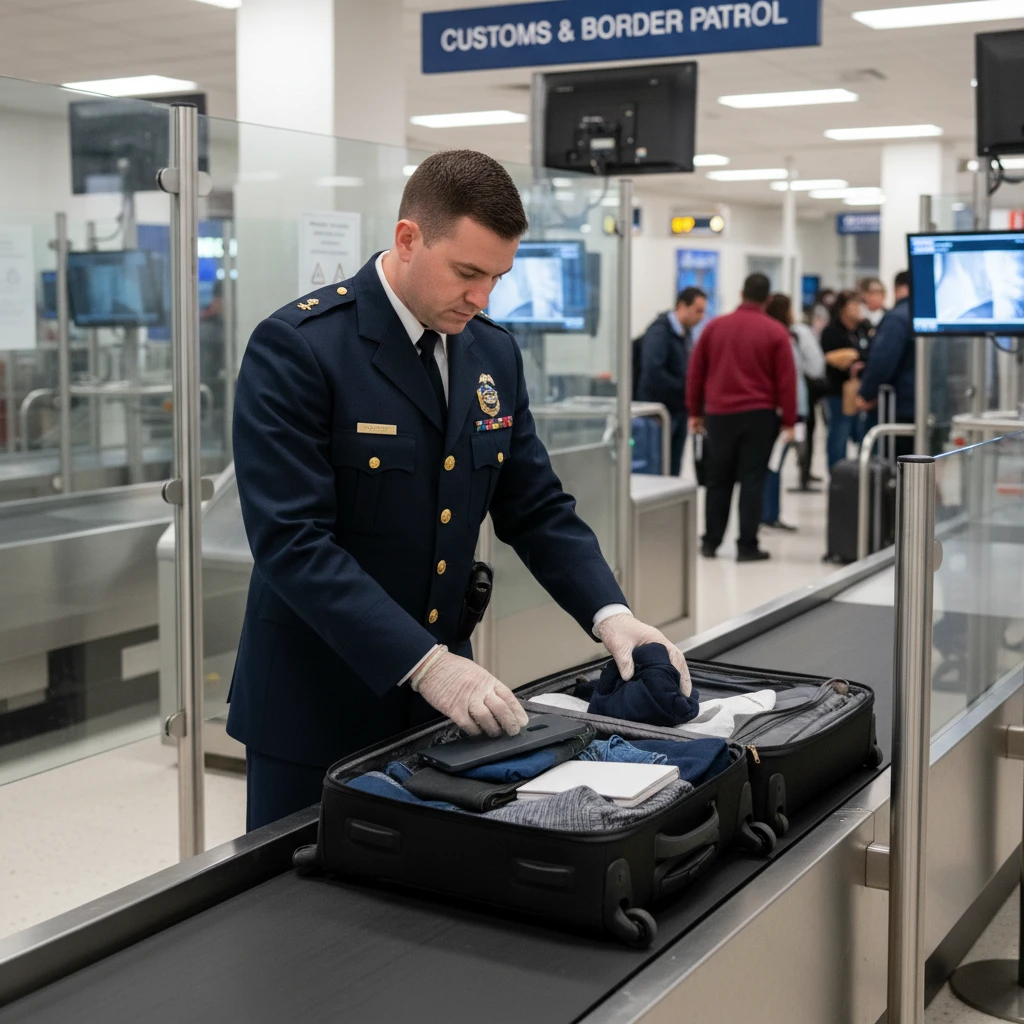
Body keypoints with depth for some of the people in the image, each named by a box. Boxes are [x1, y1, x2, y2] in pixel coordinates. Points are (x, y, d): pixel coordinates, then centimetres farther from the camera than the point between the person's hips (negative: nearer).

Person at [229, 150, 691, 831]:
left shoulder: (495, 354, 5)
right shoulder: (296, 348, -16)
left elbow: (536, 509, 8)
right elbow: (292, 540, -23)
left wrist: (610, 615, -9)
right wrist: (425, 665, -29)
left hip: (442, 697, 6)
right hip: (318, 707, -5)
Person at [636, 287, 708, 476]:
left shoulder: (685, 333, 11)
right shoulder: (660, 331, -15)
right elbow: (653, 370, -26)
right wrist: (684, 389, -19)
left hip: (679, 409, 8)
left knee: (674, 468, 11)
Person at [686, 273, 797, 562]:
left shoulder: (715, 327, 4)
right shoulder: (775, 332, -3)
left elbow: (695, 372, 7)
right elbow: (786, 379, -5)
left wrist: (695, 411, 15)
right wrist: (789, 420, 0)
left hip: (719, 413, 3)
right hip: (759, 415, -2)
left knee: (718, 480, 12)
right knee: (751, 481, 1)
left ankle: (711, 542, 15)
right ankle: (747, 546, 0)